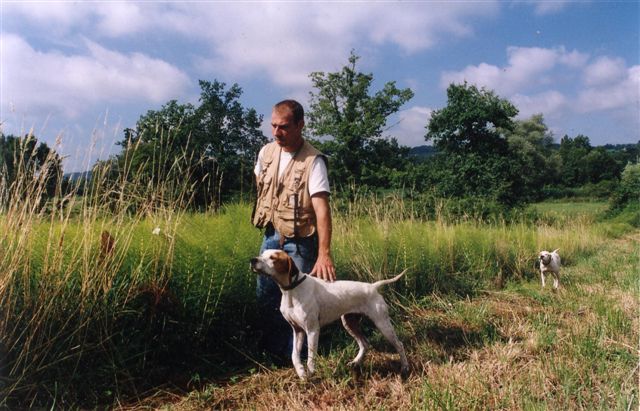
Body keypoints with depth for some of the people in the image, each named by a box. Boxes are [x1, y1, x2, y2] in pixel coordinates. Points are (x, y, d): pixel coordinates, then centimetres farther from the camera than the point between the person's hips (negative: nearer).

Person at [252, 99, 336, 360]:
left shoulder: (312, 161, -20)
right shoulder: (266, 152, 0)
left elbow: (322, 208, -28)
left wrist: (324, 254, -35)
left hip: (300, 242, -6)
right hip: (271, 236, 6)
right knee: (265, 294, 15)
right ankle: (271, 351, 35)